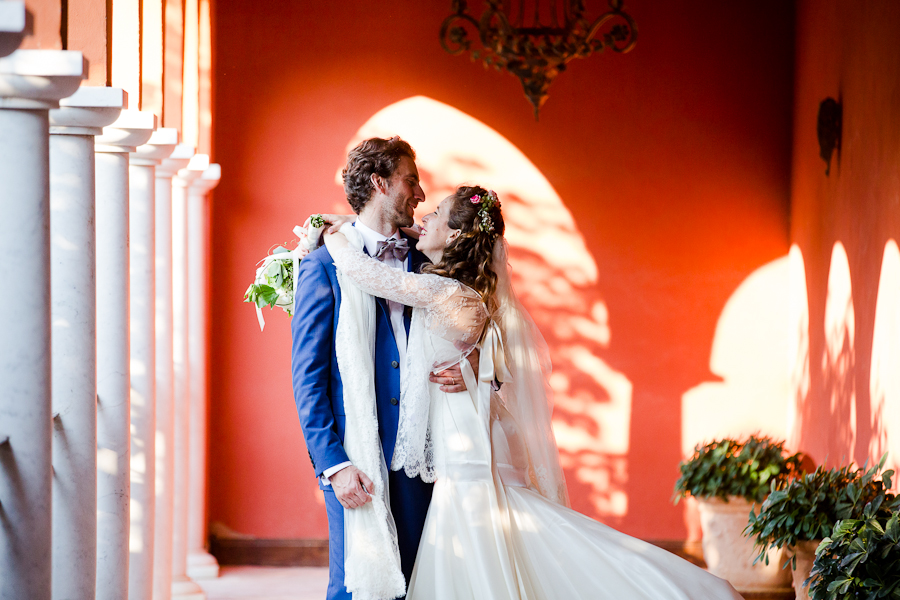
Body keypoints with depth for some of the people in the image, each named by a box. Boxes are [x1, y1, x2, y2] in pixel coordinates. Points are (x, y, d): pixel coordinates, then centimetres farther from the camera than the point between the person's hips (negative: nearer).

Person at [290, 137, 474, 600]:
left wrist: (463, 371, -2)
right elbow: (307, 379, -5)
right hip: (356, 460, -5)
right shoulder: (324, 266, -2)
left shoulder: (425, 264, 14)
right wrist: (333, 464, -13)